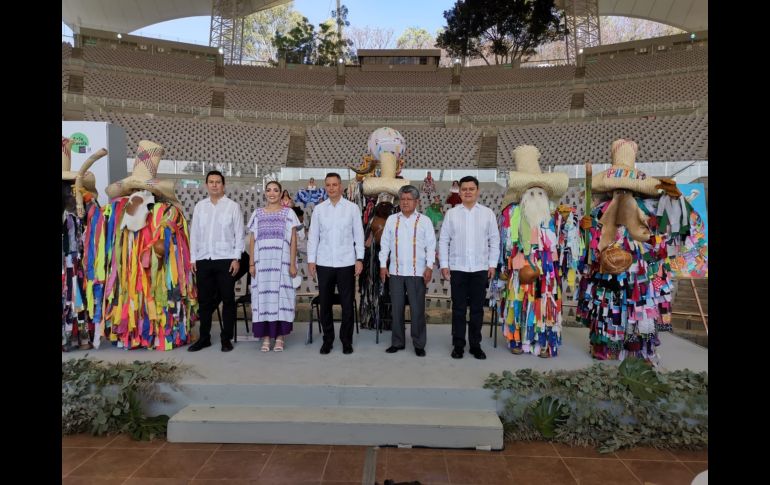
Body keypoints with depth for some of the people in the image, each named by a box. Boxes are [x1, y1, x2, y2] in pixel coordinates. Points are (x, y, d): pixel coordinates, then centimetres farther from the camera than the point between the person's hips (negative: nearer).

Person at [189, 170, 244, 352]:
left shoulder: (233, 206, 1)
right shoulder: (200, 206, 11)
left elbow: (239, 234, -1)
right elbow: (194, 233, 11)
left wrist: (236, 258, -7)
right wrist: (193, 258, 6)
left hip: (226, 259, -3)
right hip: (203, 260, 3)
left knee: (228, 300, 3)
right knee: (204, 300, 10)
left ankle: (226, 338, 13)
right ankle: (204, 337, 21)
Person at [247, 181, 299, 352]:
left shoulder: (288, 213, 5)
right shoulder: (257, 213, 11)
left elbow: (293, 240, 2)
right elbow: (252, 240, 10)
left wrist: (292, 264, -6)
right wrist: (251, 263, 2)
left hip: (281, 261, -2)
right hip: (262, 261, 2)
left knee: (281, 295, -1)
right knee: (263, 296, 2)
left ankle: (280, 336, 7)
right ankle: (265, 336, 9)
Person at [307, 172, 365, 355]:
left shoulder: (352, 208, 1)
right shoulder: (319, 209, 5)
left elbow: (358, 235, 2)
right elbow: (313, 236, 6)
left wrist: (359, 259, -3)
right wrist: (311, 260, 1)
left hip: (346, 263, -1)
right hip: (324, 263, 1)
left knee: (347, 304, 5)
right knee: (325, 304, 9)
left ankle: (346, 341, 20)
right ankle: (327, 340, 23)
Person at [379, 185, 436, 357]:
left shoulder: (424, 221, 0)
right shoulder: (392, 219, 7)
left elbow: (431, 245, -1)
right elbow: (385, 243, 9)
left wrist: (429, 267, -8)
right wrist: (383, 265, 3)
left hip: (417, 272, -2)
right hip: (396, 271, 3)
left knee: (417, 309, 1)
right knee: (396, 308, 9)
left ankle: (419, 344, 13)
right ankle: (397, 342, 21)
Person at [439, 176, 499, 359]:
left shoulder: (488, 213, 5)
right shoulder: (451, 213, 4)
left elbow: (494, 241, 6)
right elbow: (443, 240, 3)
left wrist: (492, 264, 0)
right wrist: (444, 265, -2)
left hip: (480, 268, 1)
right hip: (457, 268, 0)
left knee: (477, 308, 8)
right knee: (458, 308, 5)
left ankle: (475, 344, 19)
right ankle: (458, 344, 15)